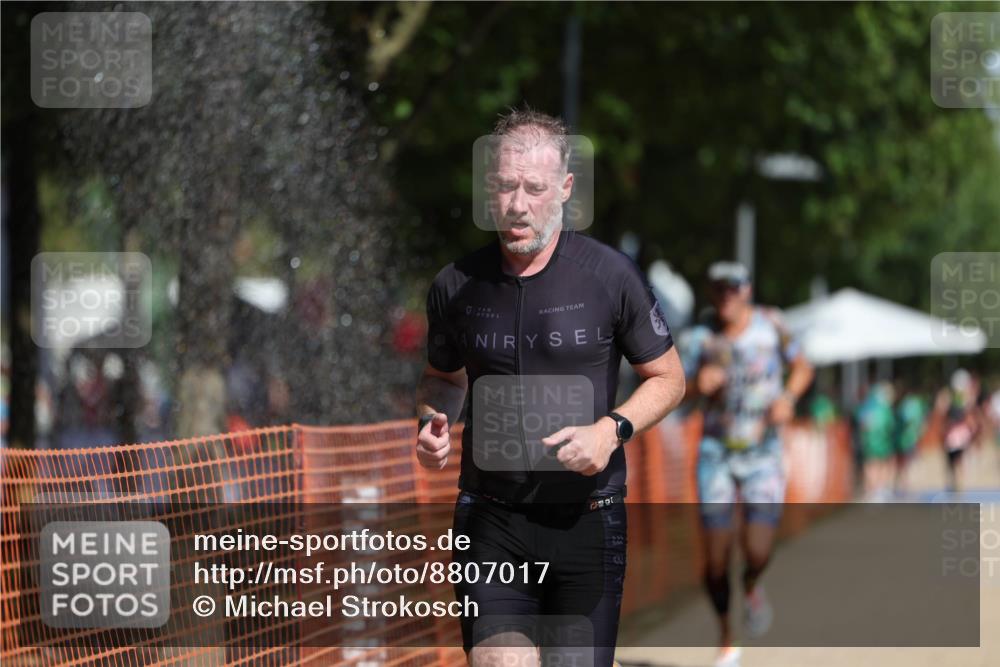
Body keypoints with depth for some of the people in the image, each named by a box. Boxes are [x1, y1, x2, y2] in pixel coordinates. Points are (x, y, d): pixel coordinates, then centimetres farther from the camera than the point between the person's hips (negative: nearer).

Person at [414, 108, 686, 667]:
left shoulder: (610, 275, -5)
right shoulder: (456, 286, 2)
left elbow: (668, 378, 5)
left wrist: (612, 429, -13)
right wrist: (433, 422, -2)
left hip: (587, 520, -1)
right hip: (490, 521, 1)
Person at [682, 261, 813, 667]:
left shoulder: (770, 325, -4)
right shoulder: (703, 335, -5)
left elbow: (802, 368, 11)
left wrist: (788, 397, -9)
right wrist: (699, 385, -23)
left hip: (763, 455, 0)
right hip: (717, 453, 0)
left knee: (757, 550, -15)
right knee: (716, 556, -3)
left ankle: (752, 588, 23)